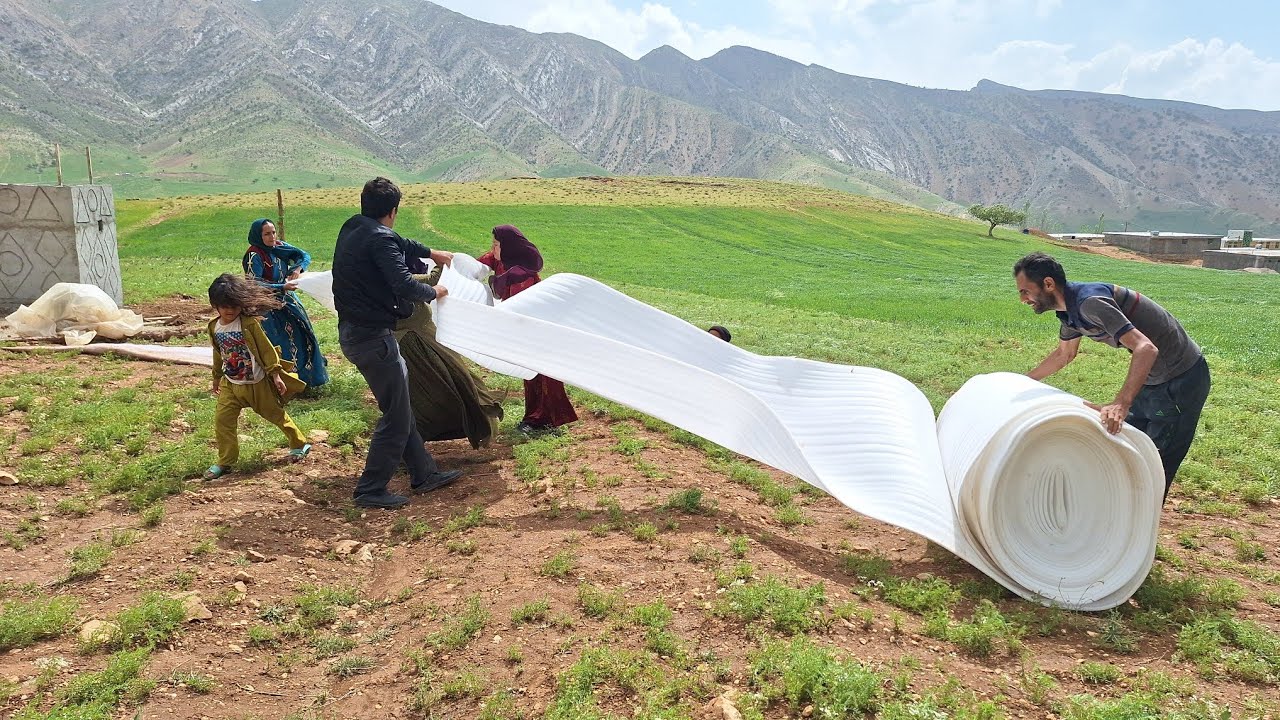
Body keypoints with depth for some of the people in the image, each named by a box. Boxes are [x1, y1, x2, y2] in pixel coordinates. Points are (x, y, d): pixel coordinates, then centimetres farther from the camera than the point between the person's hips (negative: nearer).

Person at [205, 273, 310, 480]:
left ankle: (299, 445, 29)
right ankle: (225, 462, 9)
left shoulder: (249, 323, -18)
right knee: (222, 420, -3)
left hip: (257, 383, -5)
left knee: (276, 414, 10)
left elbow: (266, 348, -15)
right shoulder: (214, 327, 0)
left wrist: (275, 374, -17)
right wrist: (216, 378, 23)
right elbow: (218, 353, 15)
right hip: (231, 384, 5)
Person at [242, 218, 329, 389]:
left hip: (286, 298, 7)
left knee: (301, 335, 14)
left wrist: (298, 268, -18)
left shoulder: (279, 246, 0)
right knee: (281, 343, -7)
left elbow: (305, 256, 3)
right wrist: (282, 287, -30)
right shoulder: (254, 255, -18)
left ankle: (308, 375, 30)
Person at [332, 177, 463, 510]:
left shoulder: (352, 229, 11)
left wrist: (431, 253, 39)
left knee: (400, 405, 17)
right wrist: (434, 292, -6)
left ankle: (424, 473, 27)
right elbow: (405, 286, -26)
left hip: (352, 333, 10)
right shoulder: (380, 239, -18)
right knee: (396, 416, 0)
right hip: (373, 337, -10)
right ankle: (371, 490, 6)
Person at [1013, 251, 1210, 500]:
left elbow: (1146, 348, -38)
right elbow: (1064, 354, 22)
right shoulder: (1070, 310, 2)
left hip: (1182, 379, -10)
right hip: (1152, 378, 10)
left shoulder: (1090, 302, -28)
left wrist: (1121, 404, -49)